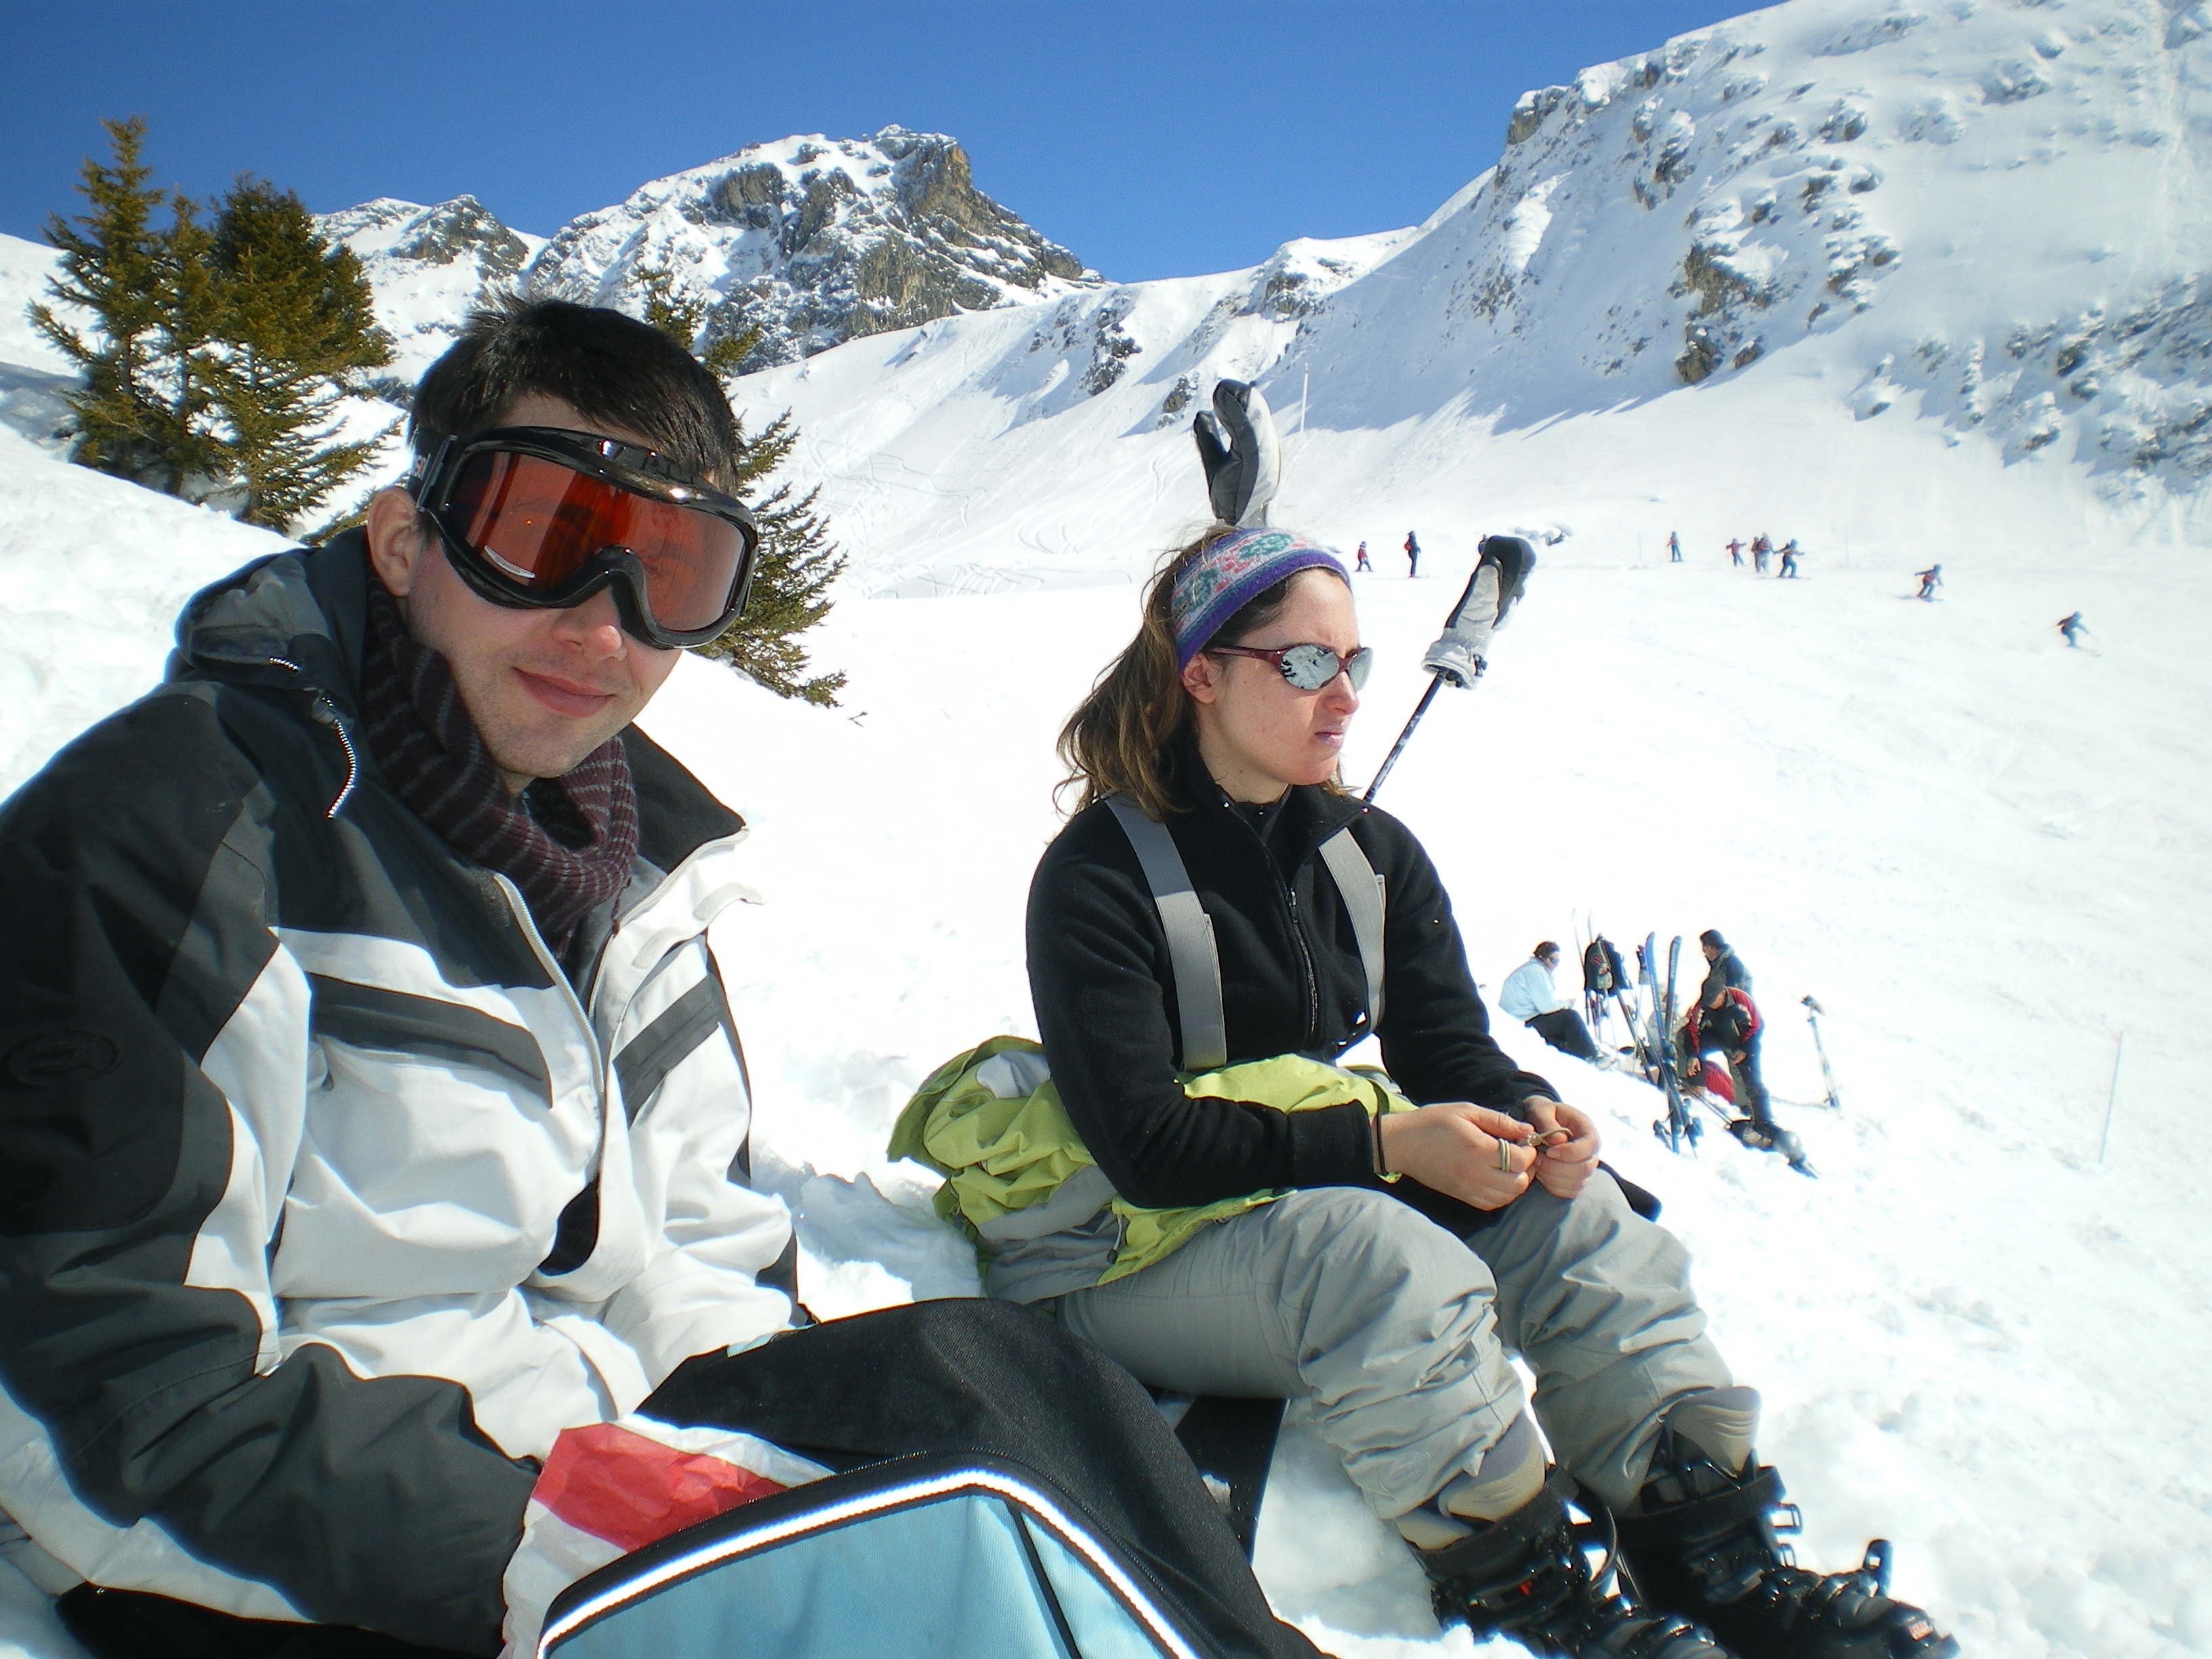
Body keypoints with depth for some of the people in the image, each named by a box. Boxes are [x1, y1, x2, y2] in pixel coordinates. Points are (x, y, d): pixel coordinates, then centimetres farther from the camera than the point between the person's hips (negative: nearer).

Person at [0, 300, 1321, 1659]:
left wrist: (790, 1435, -8)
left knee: (974, 1368, -19)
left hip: (589, 1436, 7)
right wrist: (529, 1535, -26)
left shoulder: (635, 878, 8)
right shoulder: (172, 823, -14)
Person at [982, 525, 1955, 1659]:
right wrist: (1382, 1141, -27)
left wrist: (1526, 1114, -20)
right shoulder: (1099, 875, -16)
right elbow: (1146, 1144, -22)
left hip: (1323, 1193, 6)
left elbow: (1448, 1046, 3)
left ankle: (1714, 1554, -15)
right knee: (1384, 1254, -34)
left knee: (1563, 1210, -17)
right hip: (1140, 1258, -6)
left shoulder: (1373, 854, 5)